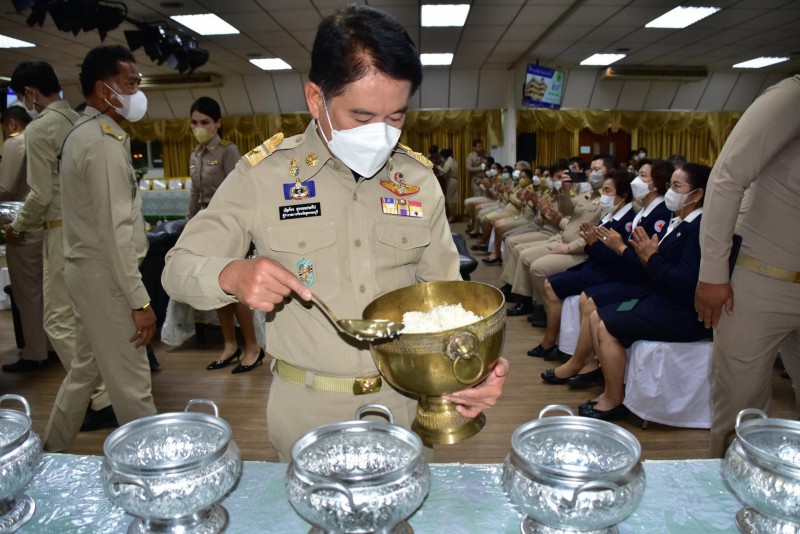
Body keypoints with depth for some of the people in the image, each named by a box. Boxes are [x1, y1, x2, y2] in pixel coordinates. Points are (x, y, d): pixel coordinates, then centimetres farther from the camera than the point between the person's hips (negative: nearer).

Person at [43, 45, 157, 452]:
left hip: (88, 268, 10)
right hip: (104, 274, -10)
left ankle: (52, 453, 36)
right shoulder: (104, 142, -18)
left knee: (87, 367, 21)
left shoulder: (85, 133, 13)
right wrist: (139, 300, -21)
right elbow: (114, 229, -23)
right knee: (130, 381, -1)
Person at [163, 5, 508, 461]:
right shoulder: (264, 174, -10)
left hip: (404, 404, 3)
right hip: (307, 410, -2)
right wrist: (232, 275, -29)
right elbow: (178, 268, -6)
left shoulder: (419, 179, -2)